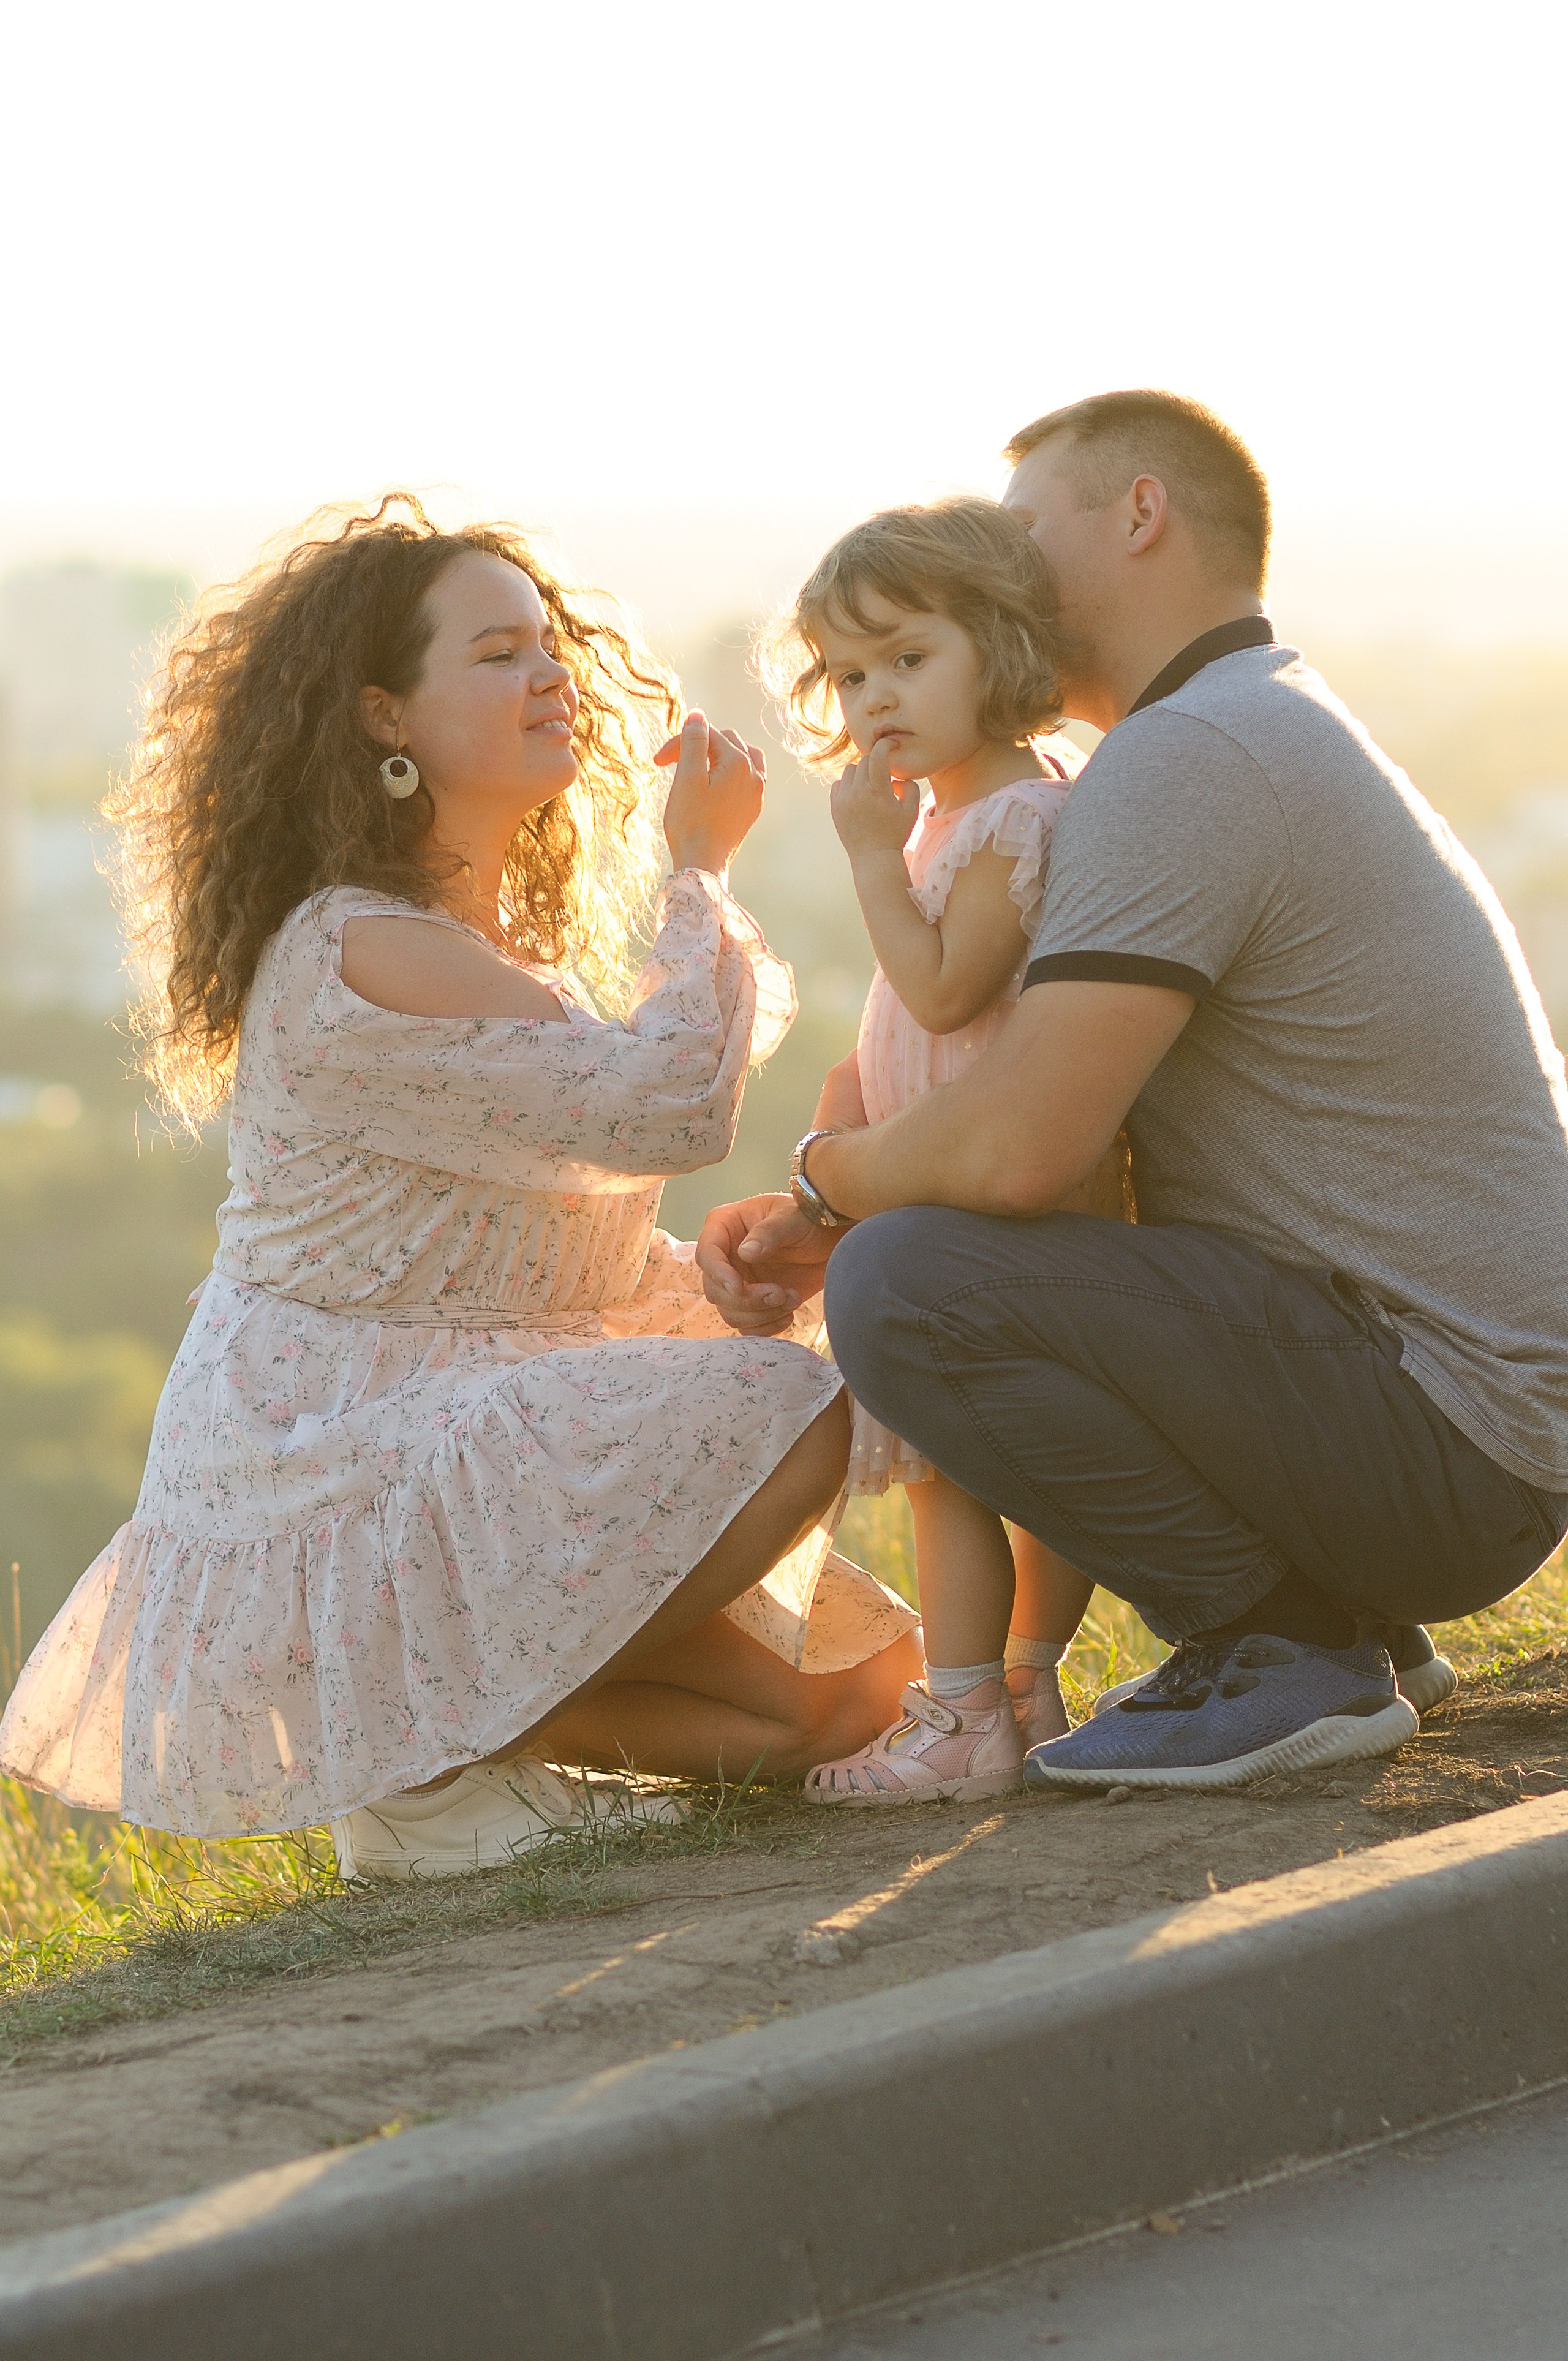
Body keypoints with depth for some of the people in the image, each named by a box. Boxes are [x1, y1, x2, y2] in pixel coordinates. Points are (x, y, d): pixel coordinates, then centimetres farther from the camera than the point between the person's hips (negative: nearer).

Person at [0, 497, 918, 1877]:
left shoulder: (497, 944, 14)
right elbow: (668, 1107, -25)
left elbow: (587, 1260, 17)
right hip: (324, 1485, -9)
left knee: (859, 1680, 6)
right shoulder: (366, 958, -19)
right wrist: (702, 870, -11)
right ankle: (442, 1736, -16)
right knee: (790, 1417, -26)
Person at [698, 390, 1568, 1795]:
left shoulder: (1184, 755, -15)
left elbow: (1018, 1147, -24)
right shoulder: (1286, 737, 19)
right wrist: (808, 1229, 8)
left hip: (1444, 1447, -10)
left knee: (909, 1289, -20)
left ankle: (1288, 1653, -9)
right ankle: (1348, 1625, 14)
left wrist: (829, 1181, -2)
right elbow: (1049, 1132, 22)